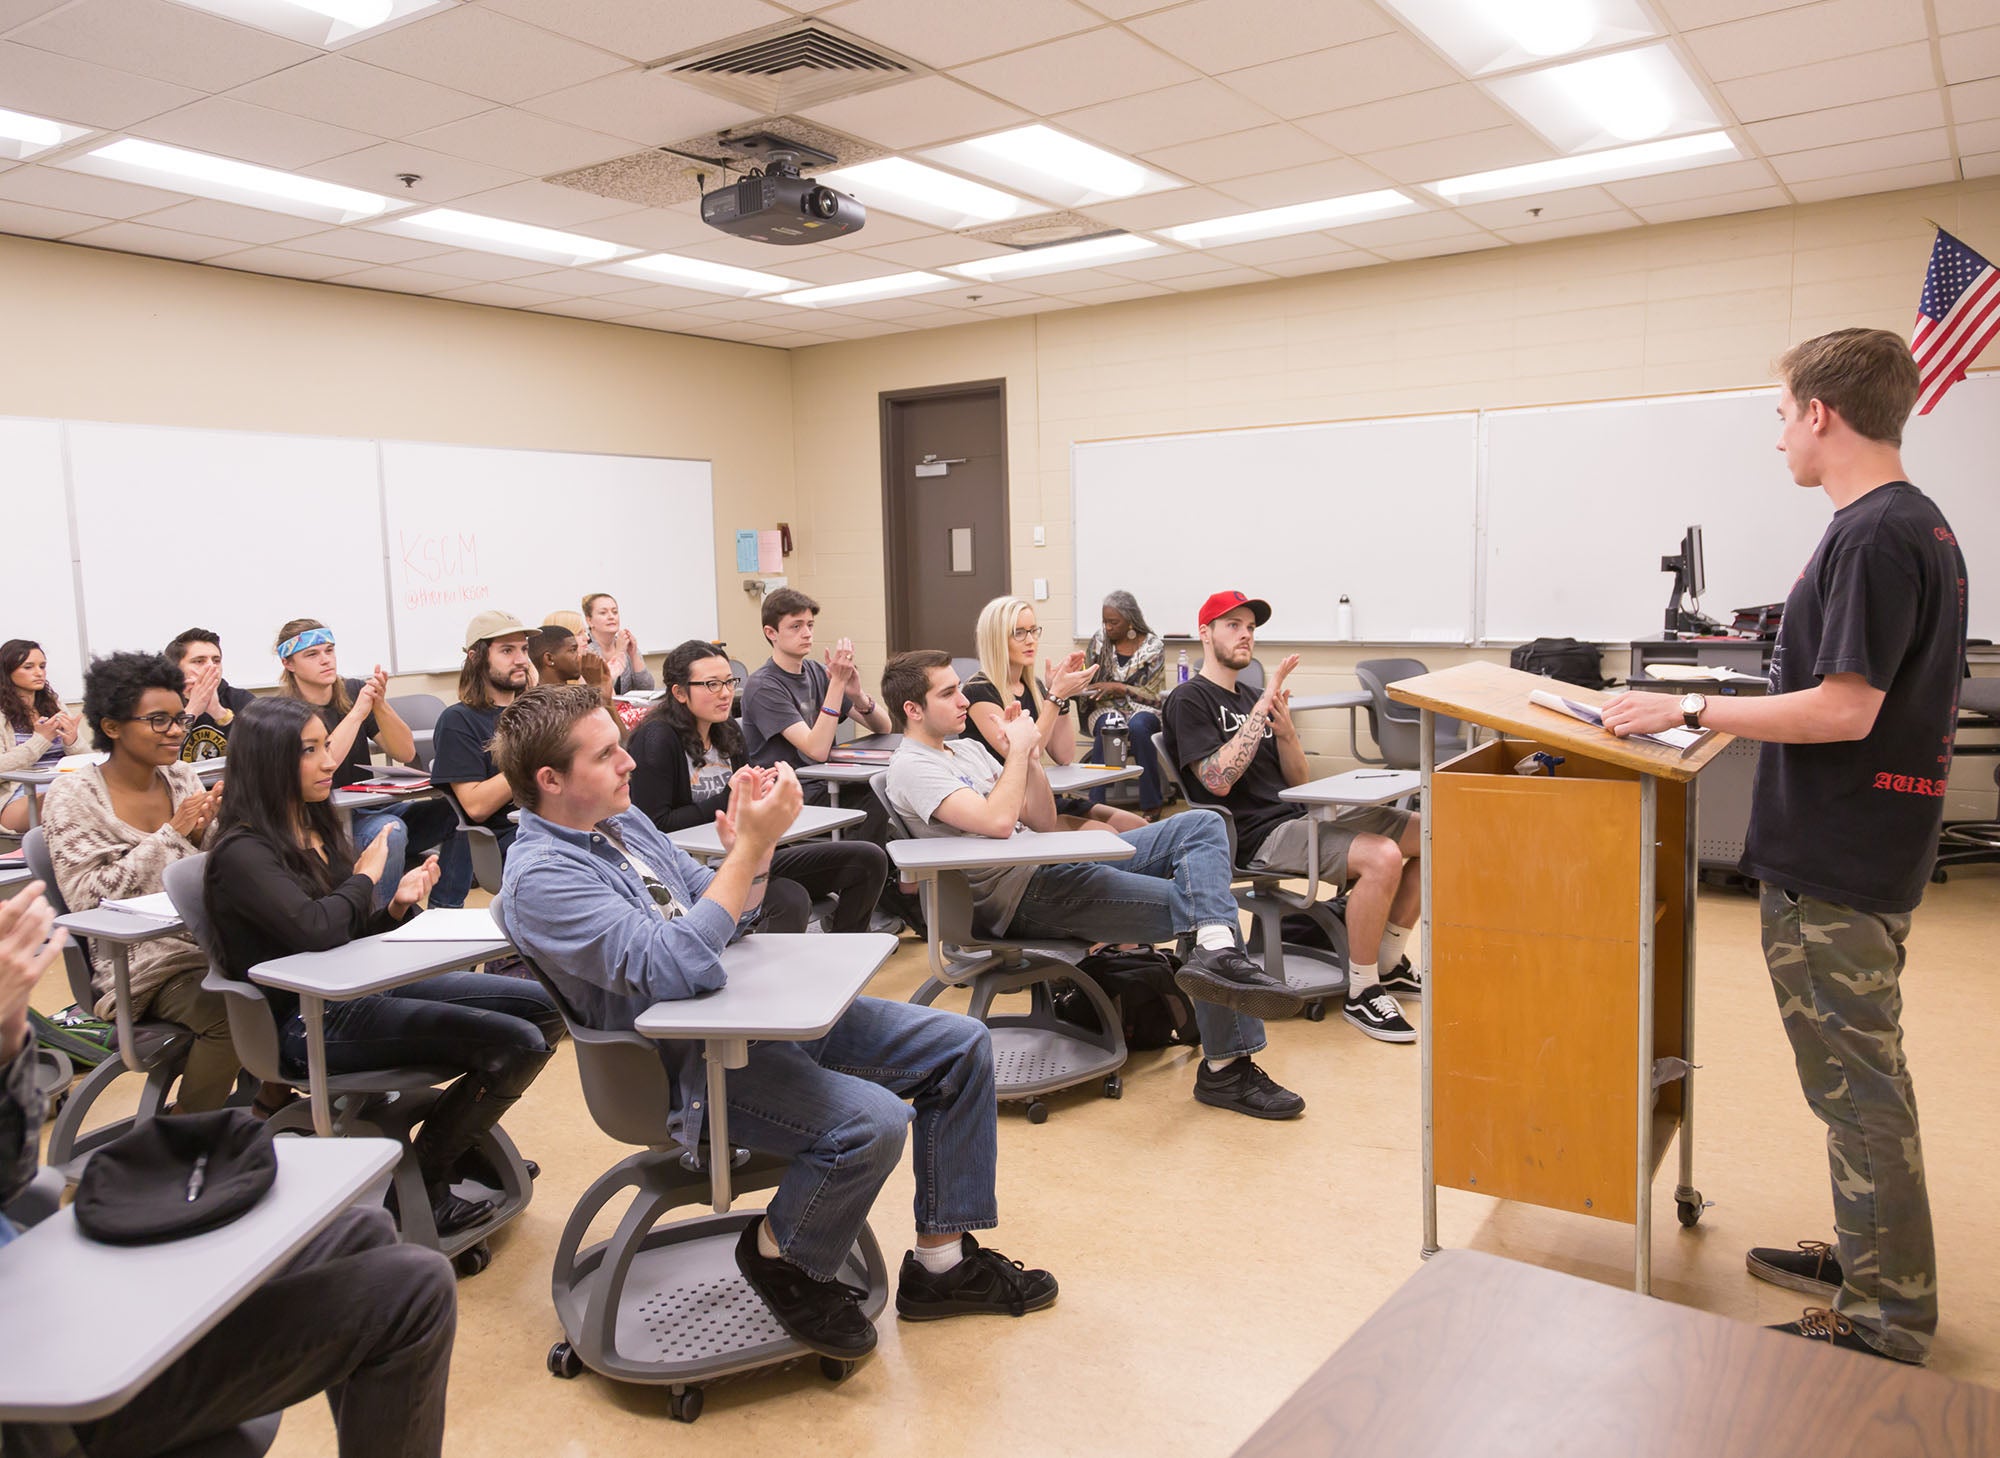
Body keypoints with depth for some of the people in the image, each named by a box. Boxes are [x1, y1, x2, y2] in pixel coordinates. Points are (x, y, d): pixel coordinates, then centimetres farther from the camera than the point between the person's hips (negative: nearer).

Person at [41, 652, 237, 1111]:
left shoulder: (183, 778, 10)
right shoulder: (73, 798, -4)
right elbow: (88, 900, -13)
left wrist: (202, 838, -8)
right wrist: (171, 833, -16)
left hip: (206, 941, 5)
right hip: (141, 962, -5)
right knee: (228, 1012, -31)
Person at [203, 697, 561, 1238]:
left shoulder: (318, 827, 12)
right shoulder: (242, 853, -15)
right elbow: (316, 930, -32)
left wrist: (397, 904, -5)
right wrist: (365, 875, -13)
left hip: (364, 988, 9)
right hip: (312, 1023, -9)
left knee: (544, 1009, 1)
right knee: (517, 1043, -20)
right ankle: (420, 1182, -1)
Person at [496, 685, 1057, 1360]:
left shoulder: (619, 818, 10)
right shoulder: (540, 878, -17)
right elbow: (673, 968, -30)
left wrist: (752, 847, -5)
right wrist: (751, 846, -28)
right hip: (698, 1058, -9)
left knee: (963, 1047, 1)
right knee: (871, 1122, -31)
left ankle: (940, 1262, 12)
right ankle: (778, 1254, 0)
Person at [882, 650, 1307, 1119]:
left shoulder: (966, 747, 20)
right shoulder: (912, 768, -9)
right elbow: (997, 821, -26)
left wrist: (1030, 754, 2)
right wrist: (1018, 750, -12)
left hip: (1055, 864, 9)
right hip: (1022, 894, -9)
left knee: (1203, 826, -6)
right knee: (1195, 903, -14)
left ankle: (1214, 947, -26)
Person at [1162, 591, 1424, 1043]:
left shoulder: (1254, 697, 20)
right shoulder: (1189, 700, -2)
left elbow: (1300, 781, 14)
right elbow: (1218, 780, -17)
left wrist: (1286, 730, -6)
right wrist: (1261, 709, -17)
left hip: (1303, 815, 8)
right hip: (1260, 833, -8)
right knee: (1382, 857, -30)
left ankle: (1388, 964, 12)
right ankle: (1360, 993, -14)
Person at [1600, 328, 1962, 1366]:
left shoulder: (1873, 536, -19)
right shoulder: (1919, 524, 13)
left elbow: (1846, 709, -24)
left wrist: (1689, 710, -18)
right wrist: (1721, 715, 21)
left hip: (1833, 867, -10)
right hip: (1862, 852, 10)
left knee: (1856, 1078, 1)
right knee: (1857, 1072, 19)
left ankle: (1886, 1318, 13)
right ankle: (1865, 1255, 33)